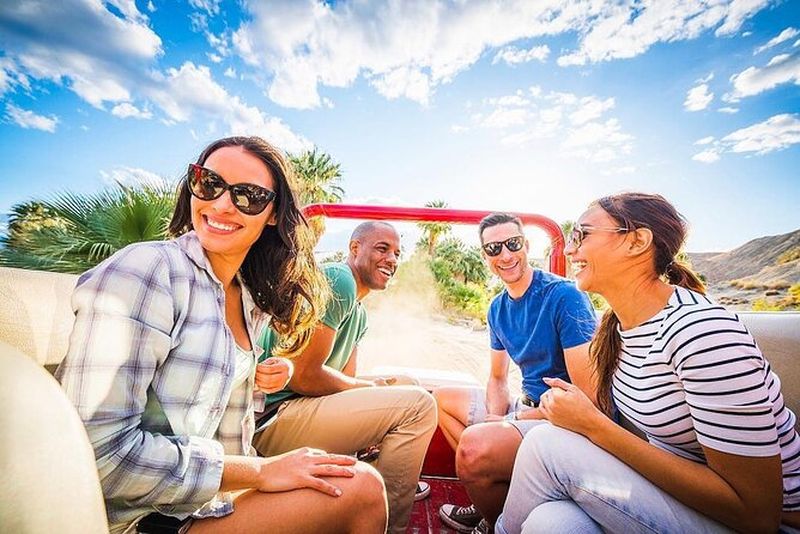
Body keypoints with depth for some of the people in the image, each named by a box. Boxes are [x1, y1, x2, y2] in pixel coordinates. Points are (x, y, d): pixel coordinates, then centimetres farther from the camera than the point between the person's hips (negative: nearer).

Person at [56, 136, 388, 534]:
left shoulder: (252, 300, 4)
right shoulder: (145, 269, -18)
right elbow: (101, 451, -24)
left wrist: (263, 378, -6)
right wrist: (260, 470, -21)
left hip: (212, 501, 7)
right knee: (361, 488, -15)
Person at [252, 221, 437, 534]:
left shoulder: (360, 314, 15)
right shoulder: (338, 280, -16)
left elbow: (344, 383, 12)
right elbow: (302, 376, -21)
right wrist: (372, 387, -8)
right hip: (273, 417, -10)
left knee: (408, 386, 20)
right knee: (418, 404, -19)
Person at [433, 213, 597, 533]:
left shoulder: (564, 296, -19)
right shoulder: (498, 309, 4)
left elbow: (587, 397, -21)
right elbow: (498, 379, 12)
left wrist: (515, 420, -17)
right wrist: (495, 419, -8)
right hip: (525, 407, 8)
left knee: (474, 446, -32)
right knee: (440, 399, 12)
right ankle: (491, 502, 7)